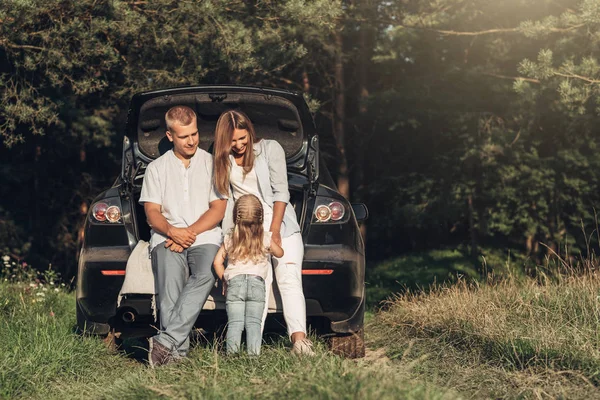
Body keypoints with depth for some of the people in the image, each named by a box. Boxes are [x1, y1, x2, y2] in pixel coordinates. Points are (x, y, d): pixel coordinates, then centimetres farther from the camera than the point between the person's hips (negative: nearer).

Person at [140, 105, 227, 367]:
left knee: (205, 275, -34)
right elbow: (152, 212, 8)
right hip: (166, 237, 0)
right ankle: (179, 351, -39)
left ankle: (166, 341, -40)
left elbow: (219, 208, 6)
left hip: (205, 237, 0)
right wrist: (172, 231, -13)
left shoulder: (212, 164, 15)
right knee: (170, 277, -33)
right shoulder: (157, 168, 17)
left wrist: (191, 232, -9)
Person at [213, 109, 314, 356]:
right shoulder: (223, 160, 12)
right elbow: (223, 198, 8)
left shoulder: (270, 149, 2)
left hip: (280, 226, -2)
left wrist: (274, 231, -12)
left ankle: (299, 338, -28)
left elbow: (280, 192, -3)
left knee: (290, 280, -15)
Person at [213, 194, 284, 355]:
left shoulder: (229, 239, 11)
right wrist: (273, 244, 46)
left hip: (234, 282, 0)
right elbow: (280, 253, 26)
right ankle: (254, 354, -11)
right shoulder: (265, 238, 9)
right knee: (254, 322, -1)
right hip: (257, 282, 0)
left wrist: (224, 279, 24)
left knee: (234, 322, -3)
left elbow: (217, 262, 11)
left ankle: (232, 354, -14)